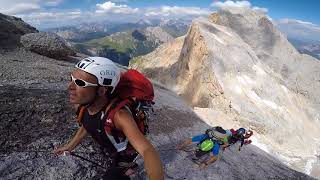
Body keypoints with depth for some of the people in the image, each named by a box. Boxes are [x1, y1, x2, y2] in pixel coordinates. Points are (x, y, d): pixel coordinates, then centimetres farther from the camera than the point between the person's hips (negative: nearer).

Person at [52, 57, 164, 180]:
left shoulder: (119, 115, -45)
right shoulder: (80, 104, -23)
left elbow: (148, 150, -53)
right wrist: (70, 146, 10)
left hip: (125, 153, -6)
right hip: (109, 149, 6)